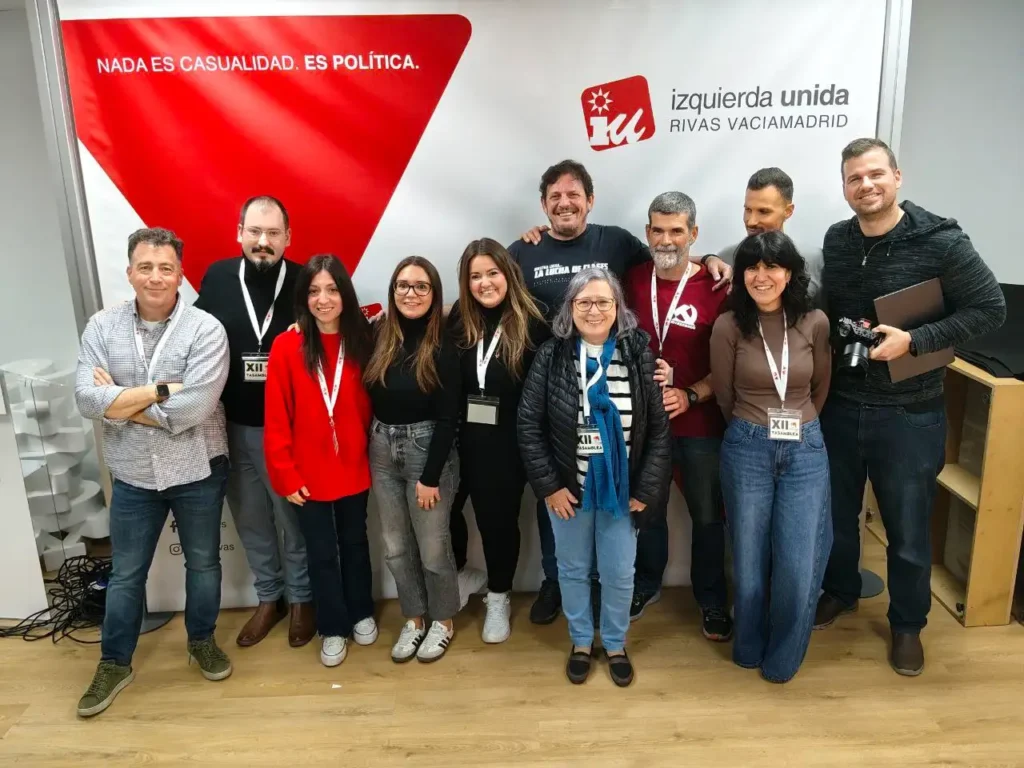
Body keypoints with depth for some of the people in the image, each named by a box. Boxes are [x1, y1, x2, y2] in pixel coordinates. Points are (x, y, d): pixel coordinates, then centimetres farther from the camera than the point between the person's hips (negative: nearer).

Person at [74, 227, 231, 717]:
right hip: (133, 476, 2)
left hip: (197, 472, -2)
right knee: (126, 573, 16)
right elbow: (86, 399, -15)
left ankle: (202, 641, 39)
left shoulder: (206, 330, -15)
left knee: (203, 563, 16)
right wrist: (158, 389, -22)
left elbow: (192, 409, -24)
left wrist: (119, 401, -15)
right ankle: (114, 663, 35)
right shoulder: (102, 326, -4)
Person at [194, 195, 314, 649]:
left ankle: (301, 598, 31)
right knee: (249, 518, 16)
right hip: (233, 426, 3)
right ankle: (269, 597, 36)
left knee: (294, 517, 10)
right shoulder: (217, 278, -1)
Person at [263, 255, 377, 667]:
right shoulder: (287, 347, -12)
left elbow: (370, 406, 1)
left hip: (353, 469, 2)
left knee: (355, 543, 20)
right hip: (308, 475, -2)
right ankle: (333, 628, 32)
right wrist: (285, 475, -11)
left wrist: (372, 451, -5)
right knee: (322, 553, 13)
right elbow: (277, 419, -10)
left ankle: (361, 614, 41)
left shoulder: (362, 342, -5)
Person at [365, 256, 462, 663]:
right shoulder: (378, 335, -1)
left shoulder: (443, 346, -12)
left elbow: (447, 418, -12)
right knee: (395, 545, 14)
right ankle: (413, 619, 33)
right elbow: (368, 397, 2)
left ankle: (442, 621, 31)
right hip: (382, 451, 4)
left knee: (432, 546, 8)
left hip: (427, 450, -4)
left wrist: (431, 476, -13)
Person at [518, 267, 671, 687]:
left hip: (622, 488, 0)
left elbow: (659, 428, -4)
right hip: (567, 488, 0)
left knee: (619, 573, 13)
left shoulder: (639, 355, -7)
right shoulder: (551, 356, -9)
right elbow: (529, 426, -7)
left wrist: (646, 488, -7)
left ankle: (615, 643, 39)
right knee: (573, 570, 17)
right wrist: (549, 485, -10)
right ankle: (580, 641, 40)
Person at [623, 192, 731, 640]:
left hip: (700, 424, -2)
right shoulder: (632, 280, -1)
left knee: (707, 517, 12)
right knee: (645, 511, 18)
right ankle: (645, 586, 39)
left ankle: (712, 601, 32)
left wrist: (692, 395, -17)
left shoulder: (716, 288, -9)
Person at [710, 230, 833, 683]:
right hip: (747, 449, -1)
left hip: (806, 449, 1)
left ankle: (782, 657, 27)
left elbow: (821, 389, 11)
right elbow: (724, 395, 3)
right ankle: (749, 648, 34)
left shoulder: (815, 323, -4)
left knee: (799, 565, 1)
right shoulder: (728, 326, -9)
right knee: (750, 558, 10)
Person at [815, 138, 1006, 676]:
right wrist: (839, 334, -4)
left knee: (908, 529, 11)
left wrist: (914, 340, -20)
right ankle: (839, 591, 43)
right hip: (839, 408, 4)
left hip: (909, 414, -3)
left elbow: (990, 309, -10)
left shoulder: (941, 242, -12)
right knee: (835, 515, 19)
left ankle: (907, 624, 33)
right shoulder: (836, 241, 2)